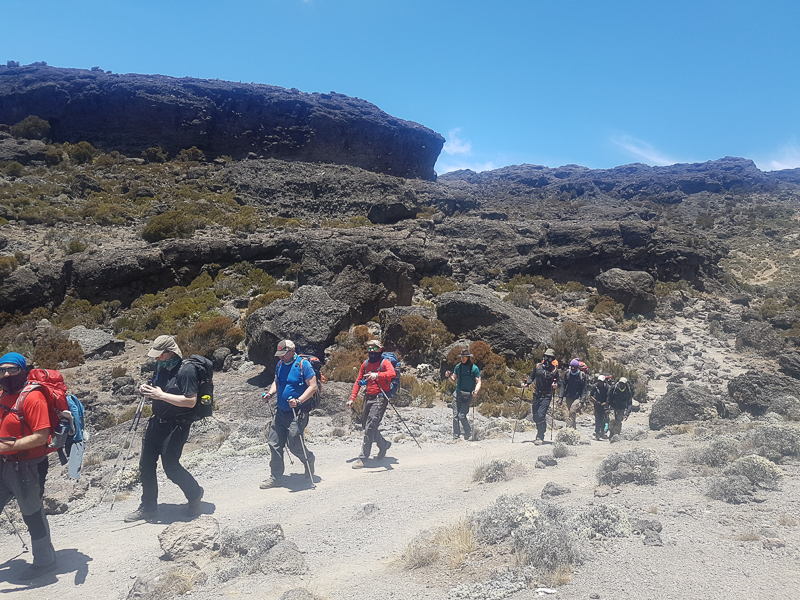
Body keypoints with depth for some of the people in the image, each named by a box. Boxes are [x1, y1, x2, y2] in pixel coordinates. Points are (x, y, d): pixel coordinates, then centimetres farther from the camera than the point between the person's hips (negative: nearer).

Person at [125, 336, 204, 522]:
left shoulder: (186, 370, -19)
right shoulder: (161, 366, 7)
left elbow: (191, 401, -25)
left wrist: (161, 395, -27)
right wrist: (146, 389, -1)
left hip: (177, 425, -8)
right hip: (157, 421, 8)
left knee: (170, 465, -4)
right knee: (146, 464, 10)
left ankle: (195, 494, 22)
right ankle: (148, 507, 25)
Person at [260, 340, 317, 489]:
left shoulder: (303, 365, -11)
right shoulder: (280, 364, 11)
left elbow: (313, 387, -14)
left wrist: (298, 401, -25)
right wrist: (270, 393, 5)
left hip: (297, 412, -7)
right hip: (280, 412, 7)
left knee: (294, 444, -6)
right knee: (274, 442, 4)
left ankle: (309, 460, 26)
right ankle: (275, 477, 15)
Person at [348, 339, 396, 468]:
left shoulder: (385, 362, -3)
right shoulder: (366, 363, 15)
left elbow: (392, 373, -24)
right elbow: (358, 381, 16)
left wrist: (378, 375, -41)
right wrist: (352, 398, 7)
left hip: (380, 398, -7)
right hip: (368, 398, 7)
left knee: (370, 427, -14)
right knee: (366, 426, 12)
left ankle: (363, 458, -12)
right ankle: (383, 444, 36)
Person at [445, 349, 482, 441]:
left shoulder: (474, 368, -3)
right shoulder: (458, 367, 10)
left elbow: (478, 382, -5)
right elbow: (454, 379, 18)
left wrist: (476, 391, -23)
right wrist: (449, 376, -4)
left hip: (468, 395, -4)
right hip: (458, 394, 5)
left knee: (462, 416, -12)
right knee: (455, 416, -1)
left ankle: (467, 433, 12)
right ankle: (456, 436, 4)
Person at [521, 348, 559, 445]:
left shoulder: (555, 370, 2)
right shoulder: (538, 366, 7)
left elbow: (557, 382, 10)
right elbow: (531, 377, 14)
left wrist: (555, 385, -12)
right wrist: (526, 383, -3)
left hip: (546, 396, -4)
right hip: (537, 394, 4)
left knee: (541, 414, -16)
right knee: (535, 415, 7)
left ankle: (540, 438, -13)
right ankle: (541, 430, 32)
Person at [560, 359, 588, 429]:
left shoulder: (582, 375, -8)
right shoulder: (567, 373, 0)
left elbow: (584, 389, -6)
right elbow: (563, 385, 5)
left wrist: (582, 401, -13)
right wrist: (560, 396, -2)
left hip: (577, 397, -4)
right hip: (568, 397, 4)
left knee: (572, 411, -21)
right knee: (571, 413, 11)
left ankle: (569, 427, -24)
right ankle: (573, 428, 24)